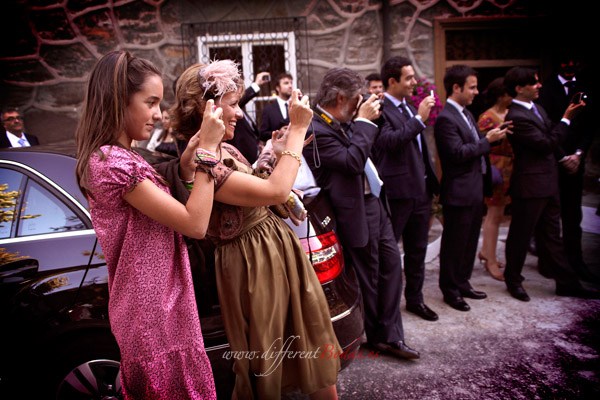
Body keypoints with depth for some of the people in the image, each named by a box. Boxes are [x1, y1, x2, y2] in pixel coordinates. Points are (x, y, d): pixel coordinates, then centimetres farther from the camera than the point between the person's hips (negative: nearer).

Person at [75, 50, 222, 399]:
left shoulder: (113, 158, 10)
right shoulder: (114, 162, -22)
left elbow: (171, 218, 10)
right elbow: (195, 224, -23)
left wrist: (186, 169, -3)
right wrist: (207, 149, -20)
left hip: (150, 308, 10)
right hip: (157, 315, -10)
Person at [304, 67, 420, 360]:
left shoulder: (343, 123, 8)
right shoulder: (316, 130, -20)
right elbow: (352, 162, -27)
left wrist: (365, 120, 9)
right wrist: (364, 121, -20)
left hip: (375, 203, 10)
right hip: (358, 211, -9)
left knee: (391, 265, 12)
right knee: (369, 276, 7)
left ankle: (390, 336, 23)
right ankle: (378, 336, 30)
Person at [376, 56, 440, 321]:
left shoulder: (409, 108, 14)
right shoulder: (380, 109, -12)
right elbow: (389, 141, -29)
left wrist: (431, 181, 17)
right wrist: (419, 118, -24)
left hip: (420, 189, 9)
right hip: (396, 192, -8)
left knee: (417, 250, 17)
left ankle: (415, 299, 32)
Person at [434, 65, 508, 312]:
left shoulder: (466, 113, 14)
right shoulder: (446, 118, -16)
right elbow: (458, 153, -23)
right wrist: (487, 140, -16)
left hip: (475, 190, 10)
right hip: (459, 193, -10)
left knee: (469, 242, 18)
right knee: (454, 244, 3)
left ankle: (462, 283, 33)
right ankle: (450, 291, 18)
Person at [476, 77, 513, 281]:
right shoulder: (487, 118, -12)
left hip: (509, 171, 8)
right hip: (496, 171, -8)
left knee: (495, 213, 16)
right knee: (495, 215, -2)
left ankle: (485, 250, 30)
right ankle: (491, 261, 7)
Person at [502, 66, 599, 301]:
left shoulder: (536, 108, 10)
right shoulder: (516, 117, -19)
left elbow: (550, 137, 20)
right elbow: (546, 145, -19)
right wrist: (567, 119, -14)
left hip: (547, 183, 9)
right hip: (530, 185, -9)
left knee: (551, 235, 16)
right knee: (521, 235, 6)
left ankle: (566, 283, 26)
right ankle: (513, 280, 24)